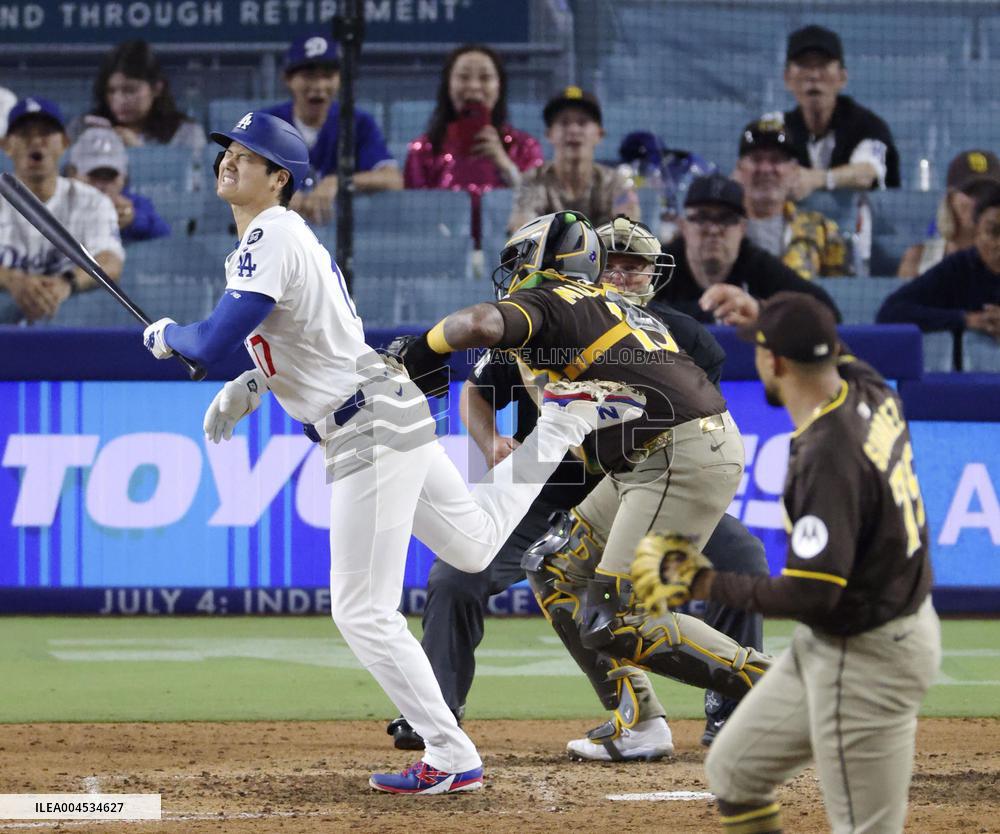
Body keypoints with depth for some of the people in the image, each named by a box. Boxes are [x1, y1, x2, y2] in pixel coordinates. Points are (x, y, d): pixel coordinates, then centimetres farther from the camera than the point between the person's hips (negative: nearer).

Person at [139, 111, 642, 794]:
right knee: (477, 543, 26)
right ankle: (566, 419, 26)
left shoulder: (272, 237, -19)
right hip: (384, 419, 10)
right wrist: (253, 387, 12)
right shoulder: (283, 233, 12)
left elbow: (211, 345, -25)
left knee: (363, 611, -7)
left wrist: (166, 336, -3)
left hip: (371, 429, -10)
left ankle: (452, 760, -4)